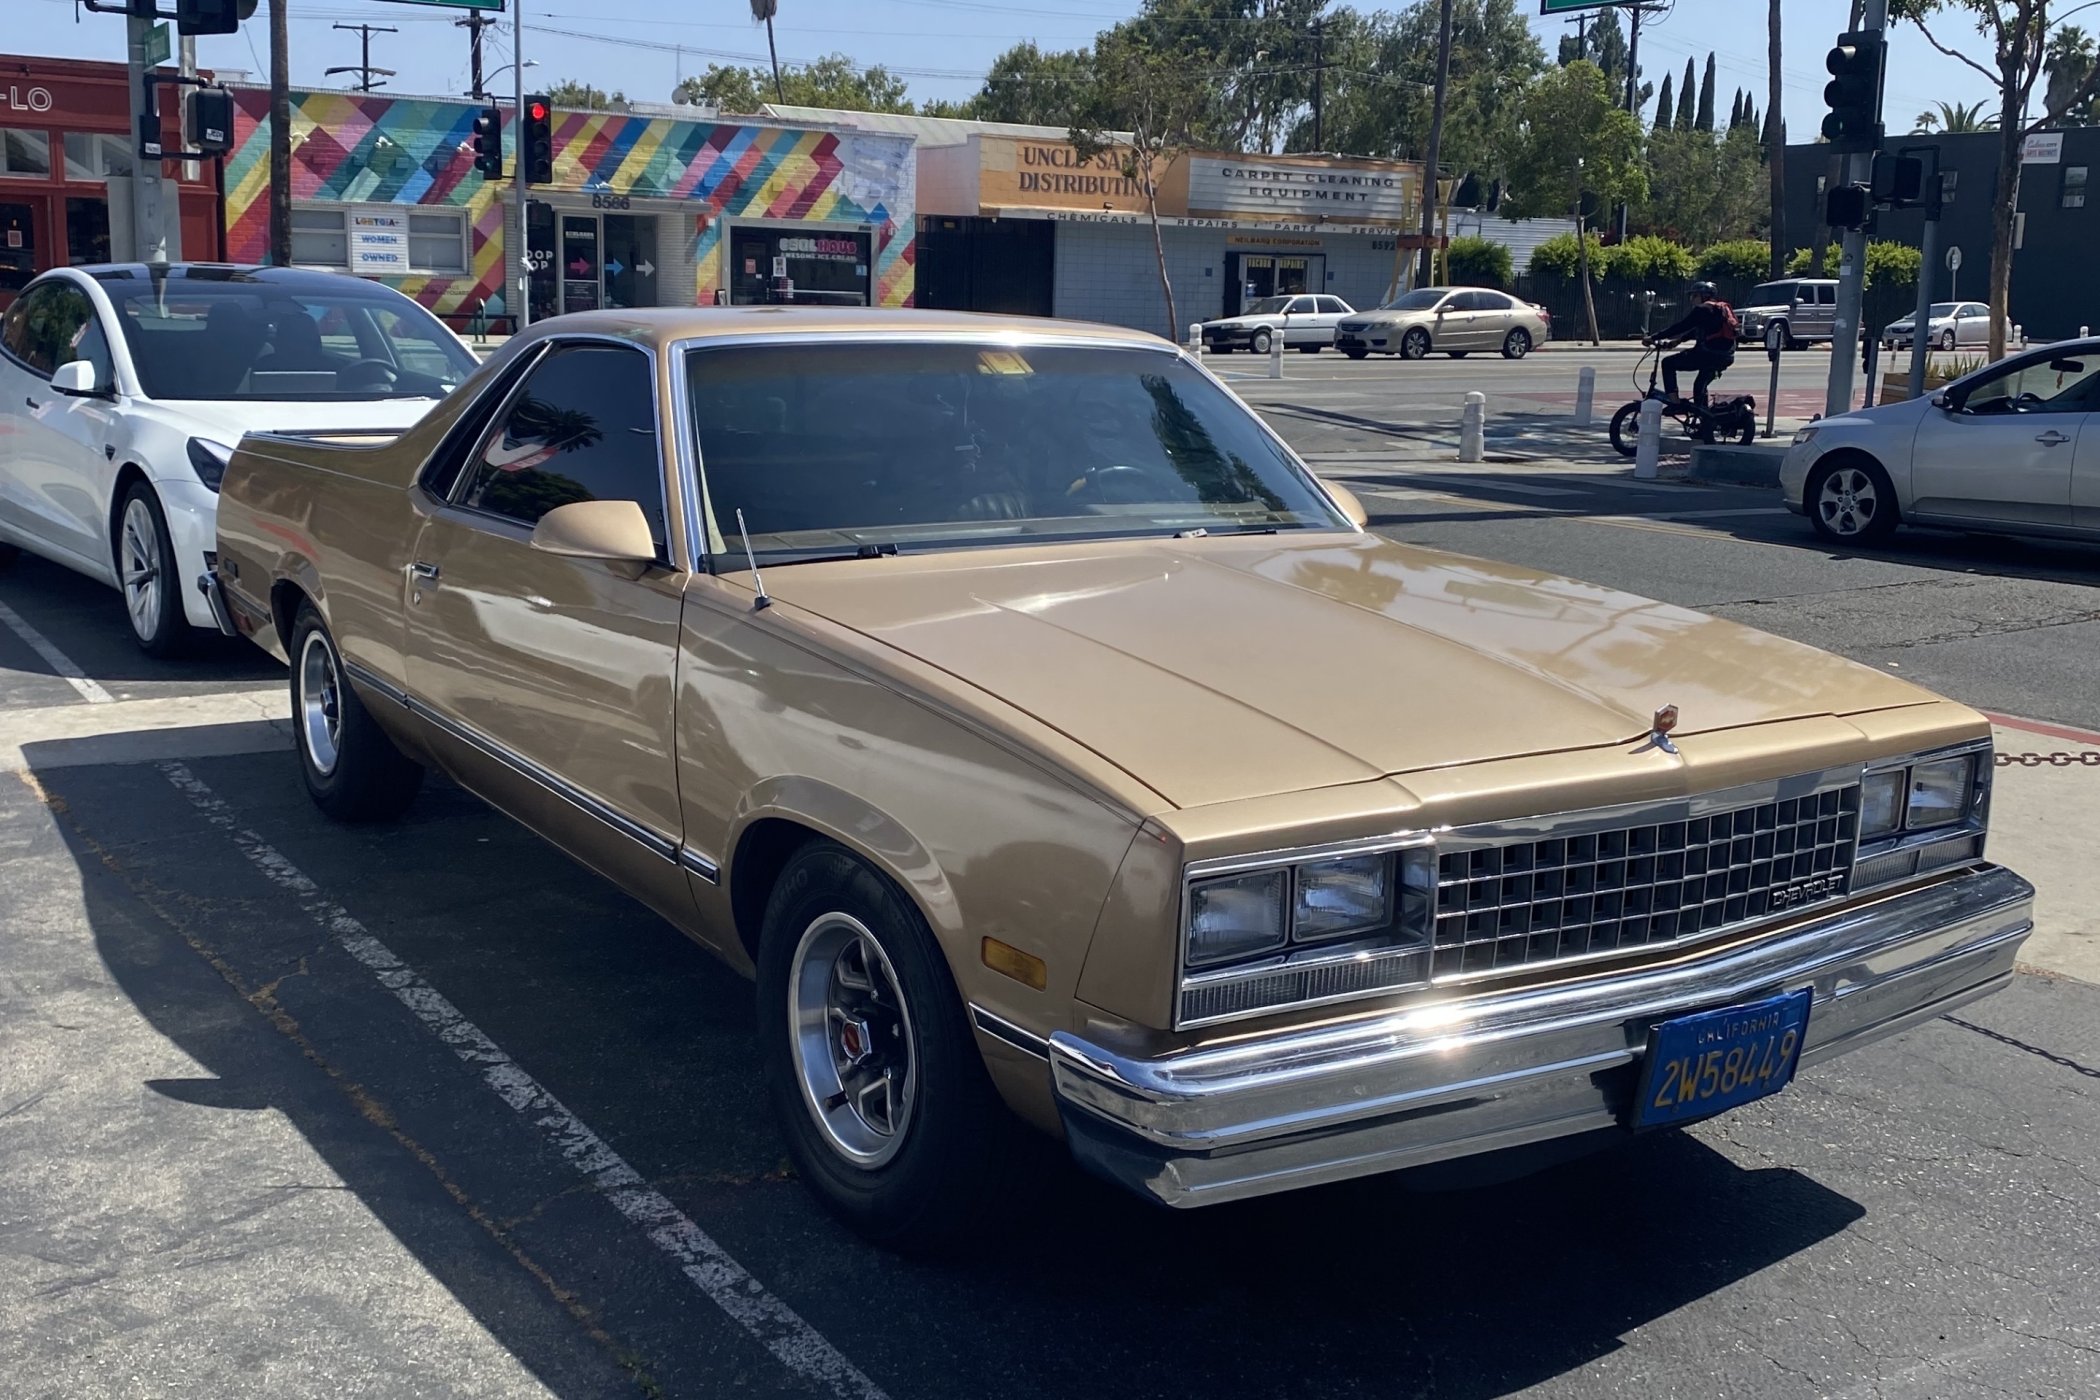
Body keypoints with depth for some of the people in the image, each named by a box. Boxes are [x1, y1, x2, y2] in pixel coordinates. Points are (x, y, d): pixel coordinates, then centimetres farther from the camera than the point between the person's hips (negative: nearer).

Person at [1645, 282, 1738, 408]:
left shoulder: (1703, 309, -8)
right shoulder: (1722, 308, 21)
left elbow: (1681, 327, -13)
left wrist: (1653, 337, -11)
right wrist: (1676, 340, 29)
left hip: (1708, 354, -9)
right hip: (1726, 356, 9)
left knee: (1668, 363, 0)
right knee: (1700, 386, 28)